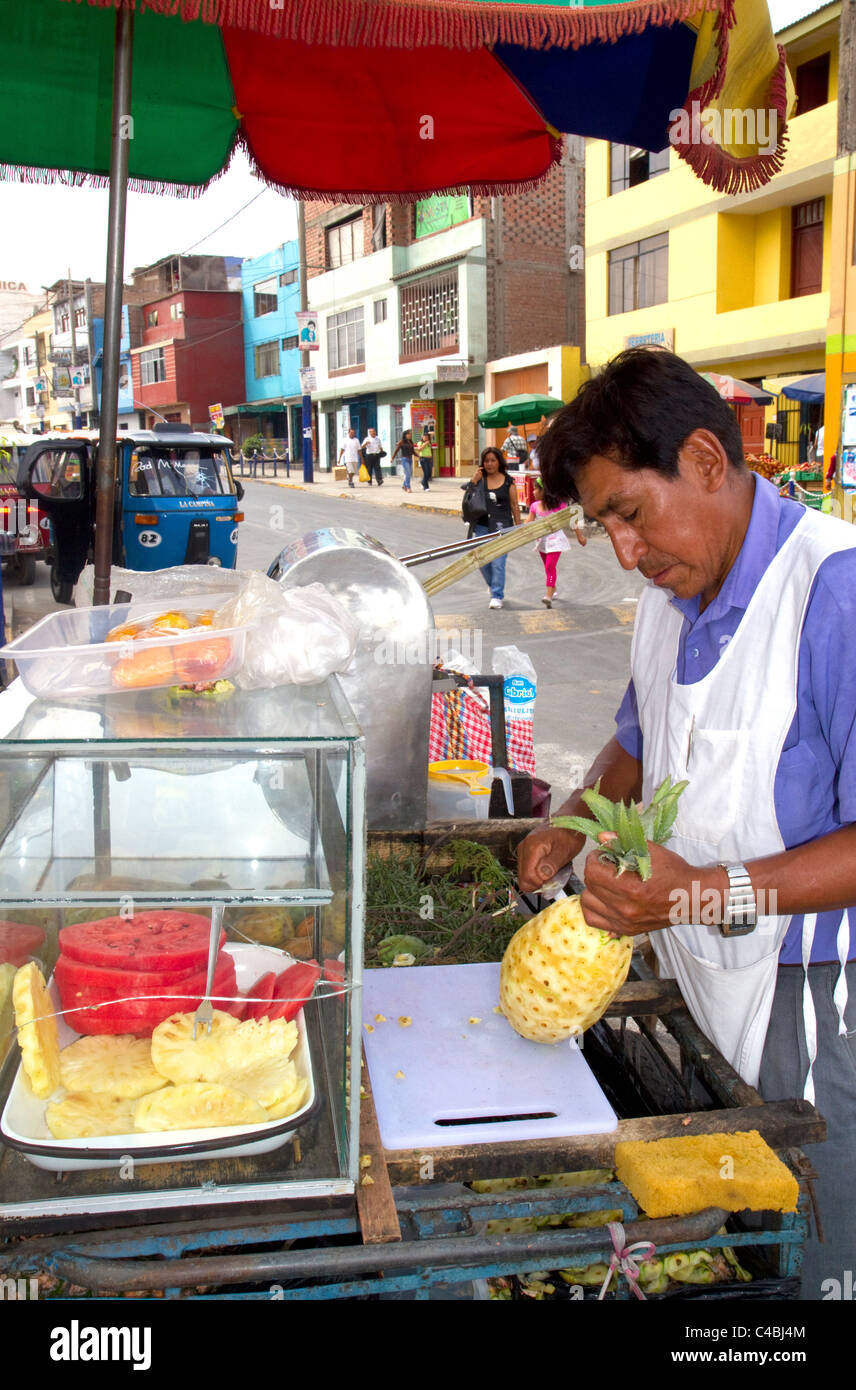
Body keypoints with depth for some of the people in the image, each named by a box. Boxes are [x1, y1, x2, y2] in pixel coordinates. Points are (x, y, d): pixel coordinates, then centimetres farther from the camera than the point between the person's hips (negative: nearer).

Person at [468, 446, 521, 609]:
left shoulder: (507, 482, 2)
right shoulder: (480, 479, 6)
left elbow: (514, 505, 6)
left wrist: (518, 526, 4)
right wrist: (474, 481, -11)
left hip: (502, 527, -3)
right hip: (481, 526, 3)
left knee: (498, 563, -10)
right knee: (483, 562, 8)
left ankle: (497, 596, -2)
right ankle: (492, 585, 37)